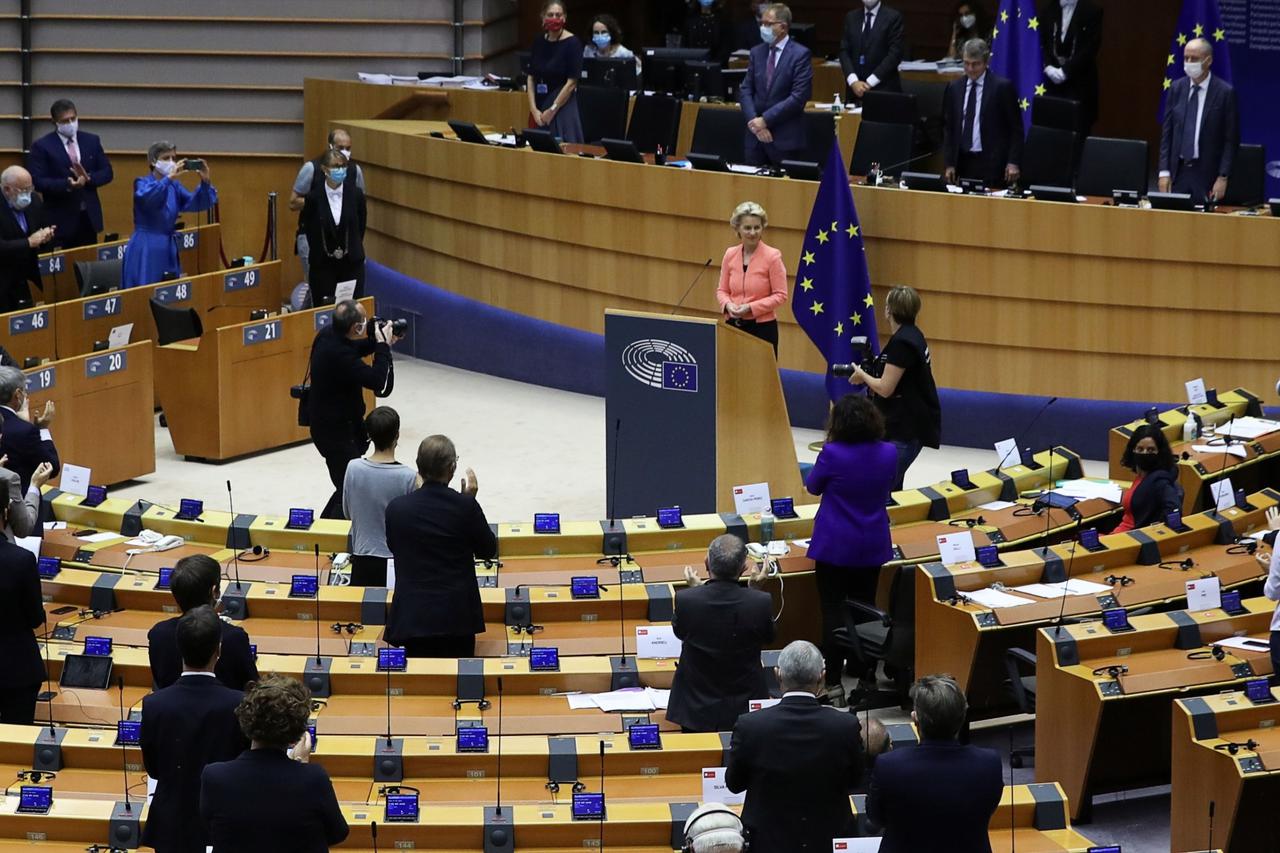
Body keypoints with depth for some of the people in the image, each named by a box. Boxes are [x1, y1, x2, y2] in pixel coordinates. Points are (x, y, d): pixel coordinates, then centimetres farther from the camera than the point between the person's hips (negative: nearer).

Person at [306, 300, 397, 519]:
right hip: (336, 430, -10)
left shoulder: (328, 334, -3)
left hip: (329, 422, 10)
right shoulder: (339, 355, -32)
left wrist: (378, 342, 5)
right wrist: (383, 345, -22)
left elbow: (354, 349, 20)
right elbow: (379, 382, -31)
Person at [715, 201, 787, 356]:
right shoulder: (730, 255, 6)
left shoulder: (772, 256, -6)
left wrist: (751, 307, -16)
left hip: (762, 327, -4)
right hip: (733, 325, 4)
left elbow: (780, 295, -7)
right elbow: (722, 290, 13)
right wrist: (728, 305, -9)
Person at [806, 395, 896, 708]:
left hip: (835, 546, -4)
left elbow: (814, 486, -2)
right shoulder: (889, 453, -7)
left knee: (833, 611, 3)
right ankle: (867, 679, 24)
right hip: (873, 545, 4)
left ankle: (833, 684, 2)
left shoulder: (832, 454, -20)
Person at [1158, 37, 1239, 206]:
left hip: (1207, 173, -3)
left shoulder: (1225, 92, -5)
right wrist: (1164, 172, 2)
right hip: (1177, 171, 3)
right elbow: (1166, 133, 9)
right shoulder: (1176, 88, 7)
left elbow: (1231, 140, -4)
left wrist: (1223, 178, -10)